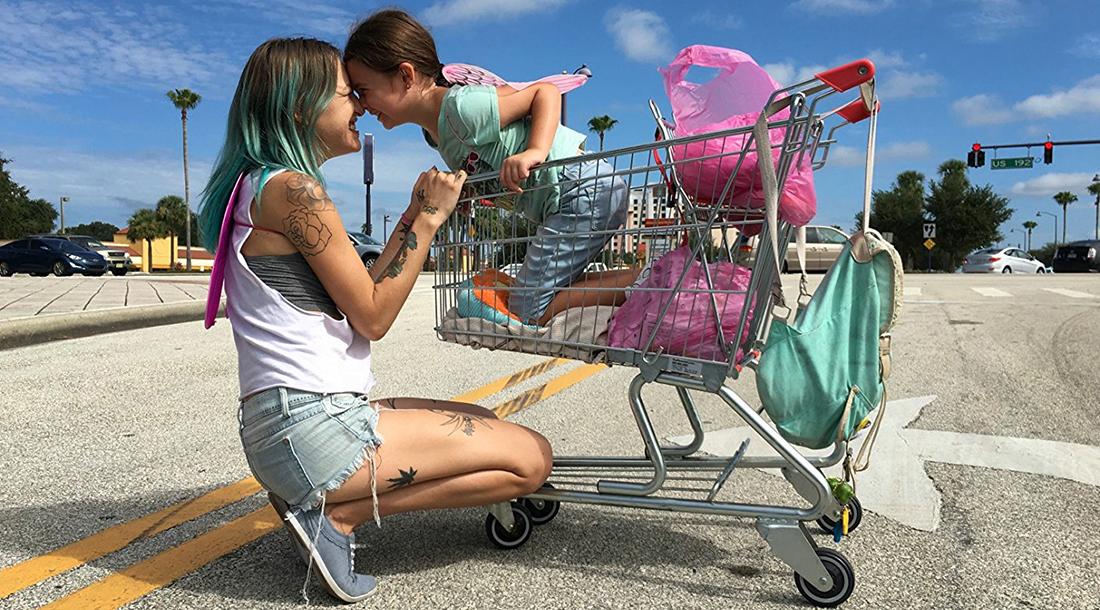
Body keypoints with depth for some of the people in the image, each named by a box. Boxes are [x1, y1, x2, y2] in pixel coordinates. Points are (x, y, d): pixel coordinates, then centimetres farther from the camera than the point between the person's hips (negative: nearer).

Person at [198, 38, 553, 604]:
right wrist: (430, 219, -6)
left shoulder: (257, 184, 17)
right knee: (530, 457, -5)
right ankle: (336, 513, -5)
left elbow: (358, 298, 14)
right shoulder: (292, 186, -14)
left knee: (483, 424, 23)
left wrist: (413, 215, 14)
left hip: (281, 423, 10)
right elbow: (373, 318, -12)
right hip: (312, 424, -10)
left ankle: (324, 500, 11)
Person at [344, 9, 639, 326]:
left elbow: (545, 92, -14)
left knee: (530, 311, -9)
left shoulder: (460, 106, -19)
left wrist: (536, 151, -30)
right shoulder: (435, 128, 10)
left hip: (582, 190, -10)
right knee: (551, 289, 21)